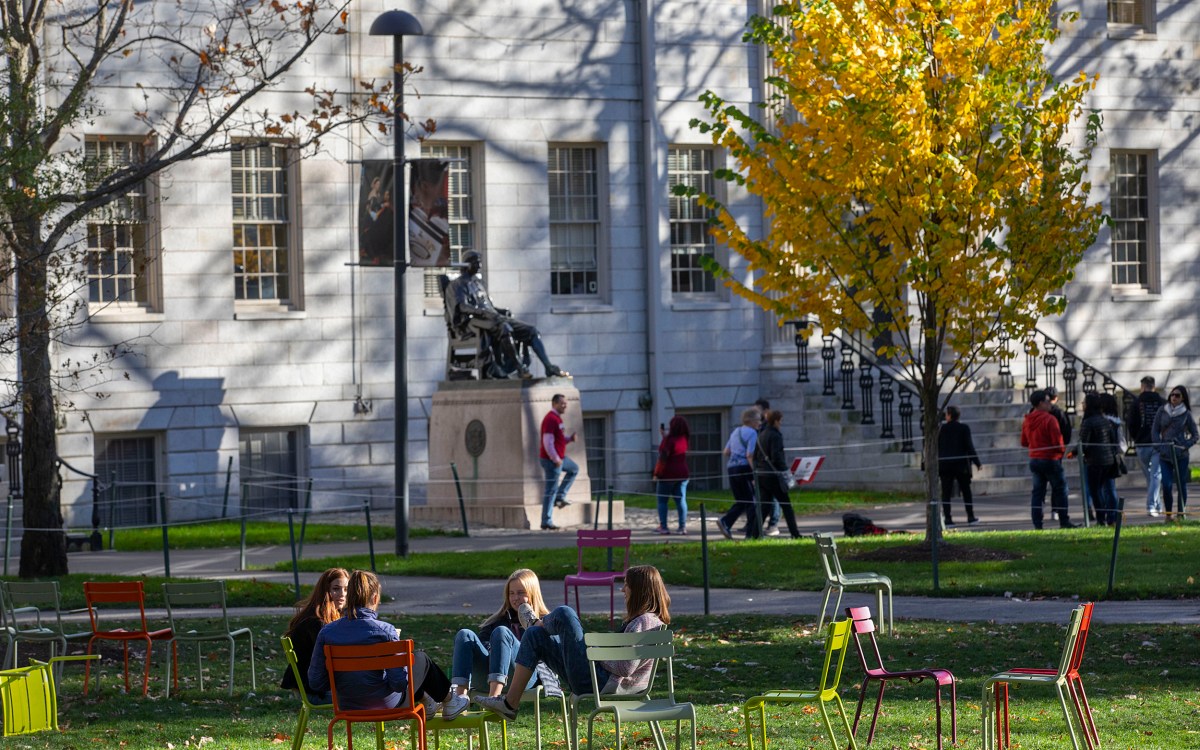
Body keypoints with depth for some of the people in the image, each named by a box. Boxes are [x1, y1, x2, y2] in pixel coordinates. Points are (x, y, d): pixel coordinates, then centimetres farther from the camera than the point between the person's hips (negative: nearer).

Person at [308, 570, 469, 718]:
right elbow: (400, 682, -22)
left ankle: (427, 702, 58)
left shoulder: (326, 632, -13)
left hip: (347, 705, 4)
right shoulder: (385, 631, -24)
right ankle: (448, 700, 49)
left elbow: (315, 682, -9)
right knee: (421, 659, 24)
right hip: (387, 705, -4)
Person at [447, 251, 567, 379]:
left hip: (492, 318, 9)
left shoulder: (478, 282, 30)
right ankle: (518, 368, -38)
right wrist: (484, 312, -27)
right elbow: (463, 307, -12)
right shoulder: (460, 284, 5)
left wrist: (500, 310, 7)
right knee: (504, 327, -40)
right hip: (474, 321, -9)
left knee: (531, 330, -6)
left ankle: (549, 367, -14)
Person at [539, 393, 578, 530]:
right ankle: (546, 523, -2)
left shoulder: (557, 418, 14)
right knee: (551, 490, -6)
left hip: (558, 458, 10)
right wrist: (556, 459, -22)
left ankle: (560, 497, 20)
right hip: (551, 459, -10)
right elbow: (548, 442, -23)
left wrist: (570, 438, 4)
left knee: (574, 469, 27)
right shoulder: (551, 419, -17)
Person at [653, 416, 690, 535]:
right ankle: (683, 526, 2)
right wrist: (664, 435, 25)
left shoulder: (670, 439, -15)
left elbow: (663, 457, -18)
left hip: (668, 474, -6)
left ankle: (663, 526, -3)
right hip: (682, 473, 6)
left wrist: (657, 473, -11)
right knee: (681, 500, 6)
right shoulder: (684, 439, 7)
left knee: (662, 500, 2)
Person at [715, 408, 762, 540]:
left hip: (731, 468, 8)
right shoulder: (752, 433, -9)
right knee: (752, 502, 1)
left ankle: (725, 521, -5)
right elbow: (750, 455, -18)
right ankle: (752, 533, 2)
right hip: (745, 468, -8)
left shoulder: (736, 432, 15)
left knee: (740, 501, 15)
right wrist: (755, 472, -17)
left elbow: (726, 452, 19)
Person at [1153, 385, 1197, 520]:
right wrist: (1160, 447, -4)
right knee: (1167, 485, -7)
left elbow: (1194, 435, 7)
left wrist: (1185, 446, -9)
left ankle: (1181, 514, 13)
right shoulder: (1162, 412, 6)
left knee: (1181, 484, 3)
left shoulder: (1186, 414, 2)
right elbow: (1154, 432, 8)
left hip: (1181, 455, -1)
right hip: (1165, 455, 1)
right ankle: (1168, 514, 5)